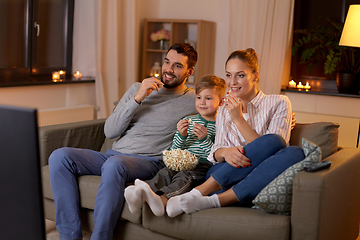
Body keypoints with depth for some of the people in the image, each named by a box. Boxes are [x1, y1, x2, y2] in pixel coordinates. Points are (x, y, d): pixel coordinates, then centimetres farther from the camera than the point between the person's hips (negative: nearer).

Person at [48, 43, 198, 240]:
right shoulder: (138, 88, 18)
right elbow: (110, 131, 7)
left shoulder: (194, 101, 7)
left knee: (115, 164, -38)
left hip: (149, 162, -5)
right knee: (59, 157, -18)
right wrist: (137, 99, -4)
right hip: (112, 155, 5)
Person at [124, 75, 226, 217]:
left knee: (184, 177, -34)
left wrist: (204, 139, -15)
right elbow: (174, 151, 18)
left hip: (204, 166, -4)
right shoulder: (188, 121, 20)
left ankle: (162, 199, -62)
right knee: (166, 172, -27)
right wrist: (181, 136, -2)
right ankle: (140, 196, -54)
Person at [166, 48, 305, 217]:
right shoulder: (223, 111, 20)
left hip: (261, 183, 0)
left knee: (295, 153, -33)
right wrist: (225, 152, -15)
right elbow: (216, 153, 9)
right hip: (225, 179, 0)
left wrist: (238, 119, -9)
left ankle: (212, 201, -36)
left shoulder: (278, 104, 8)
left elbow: (267, 151, -4)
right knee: (273, 141, -29)